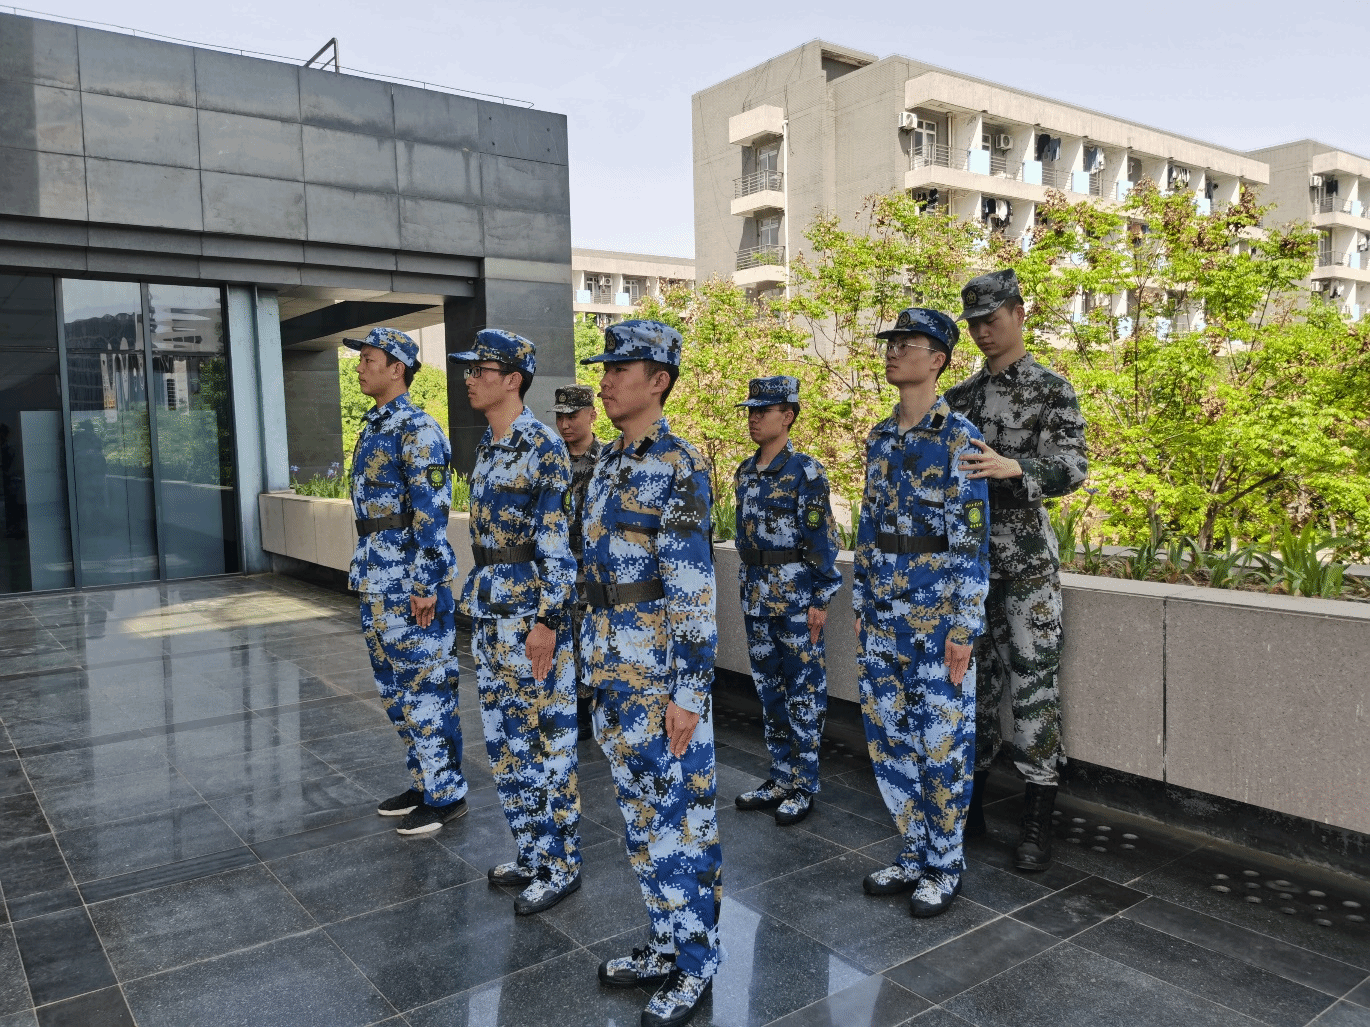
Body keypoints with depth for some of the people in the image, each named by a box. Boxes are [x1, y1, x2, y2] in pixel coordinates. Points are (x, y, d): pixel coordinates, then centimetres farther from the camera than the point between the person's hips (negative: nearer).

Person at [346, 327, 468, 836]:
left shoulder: (418, 431, -14)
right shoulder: (371, 428, 15)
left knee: (427, 686, -1)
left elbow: (432, 513, -19)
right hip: (377, 585, 10)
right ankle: (424, 780, 29)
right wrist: (362, 572, 21)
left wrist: (425, 585, -22)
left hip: (412, 584, -10)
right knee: (396, 688, 16)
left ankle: (445, 793, 11)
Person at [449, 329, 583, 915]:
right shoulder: (487, 448, 13)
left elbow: (559, 542, -18)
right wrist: (476, 603, 20)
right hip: (488, 618, 9)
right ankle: (533, 855, 30)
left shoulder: (542, 448, -14)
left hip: (531, 617, -9)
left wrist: (546, 623, -20)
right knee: (504, 744, 16)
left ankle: (561, 867, 17)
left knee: (545, 743, 2)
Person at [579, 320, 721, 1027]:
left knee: (682, 816, 5)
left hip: (661, 679, -8)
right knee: (640, 815, 18)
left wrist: (687, 692, -19)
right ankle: (666, 944, 35)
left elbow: (693, 591, -19)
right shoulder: (609, 462, 11)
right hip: (612, 675, 9)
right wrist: (594, 657, 18)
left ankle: (695, 966, 22)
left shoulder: (677, 469, -16)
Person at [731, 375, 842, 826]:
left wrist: (820, 599, -15)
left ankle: (804, 786, 14)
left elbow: (822, 539, -13)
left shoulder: (805, 471, -12)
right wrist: (746, 590, 16)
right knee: (769, 688, 14)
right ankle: (780, 778, 26)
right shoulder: (745, 472, 10)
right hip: (757, 599, 7)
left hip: (796, 599, -7)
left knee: (804, 692, 3)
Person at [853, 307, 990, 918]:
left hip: (937, 612, -6)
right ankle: (915, 852, 29)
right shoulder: (880, 439, 10)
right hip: (884, 610, 7)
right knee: (885, 732, 12)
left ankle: (944, 866, 22)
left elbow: (973, 539, -12)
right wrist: (860, 603, 12)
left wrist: (964, 627, -14)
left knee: (941, 740, 5)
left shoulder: (959, 438, -10)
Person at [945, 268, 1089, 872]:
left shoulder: (1052, 390, -1)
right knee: (973, 679, 10)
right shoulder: (960, 396, 14)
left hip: (1027, 557, -5)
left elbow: (1073, 466, -12)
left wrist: (1013, 468, -28)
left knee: (1032, 682, -5)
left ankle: (1039, 823, 5)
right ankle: (971, 804, 21)